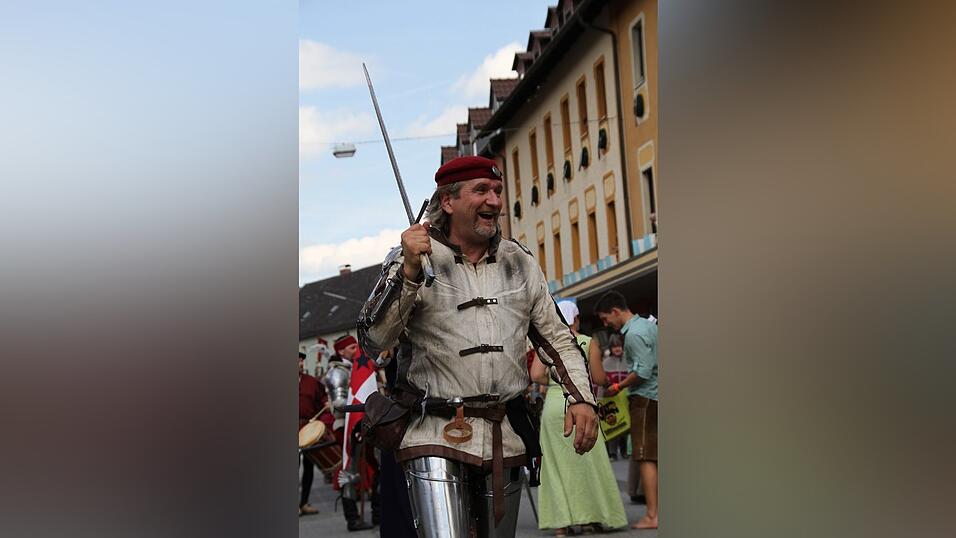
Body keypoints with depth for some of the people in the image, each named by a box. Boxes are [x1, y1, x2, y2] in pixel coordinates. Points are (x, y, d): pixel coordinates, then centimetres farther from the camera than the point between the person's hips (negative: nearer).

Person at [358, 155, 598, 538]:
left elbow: (556, 337, 16)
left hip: (506, 436, 5)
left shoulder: (520, 262, 10)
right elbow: (372, 341, -11)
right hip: (437, 436, -4)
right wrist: (408, 271, -21)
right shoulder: (411, 258, -4)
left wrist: (581, 398, 2)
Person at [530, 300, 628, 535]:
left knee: (557, 462, 6)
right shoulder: (589, 343, 0)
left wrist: (555, 381, 12)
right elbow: (599, 379, 0)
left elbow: (536, 375, -6)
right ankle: (597, 516, 16)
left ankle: (560, 523, 6)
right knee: (589, 460, 9)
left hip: (554, 401, 2)